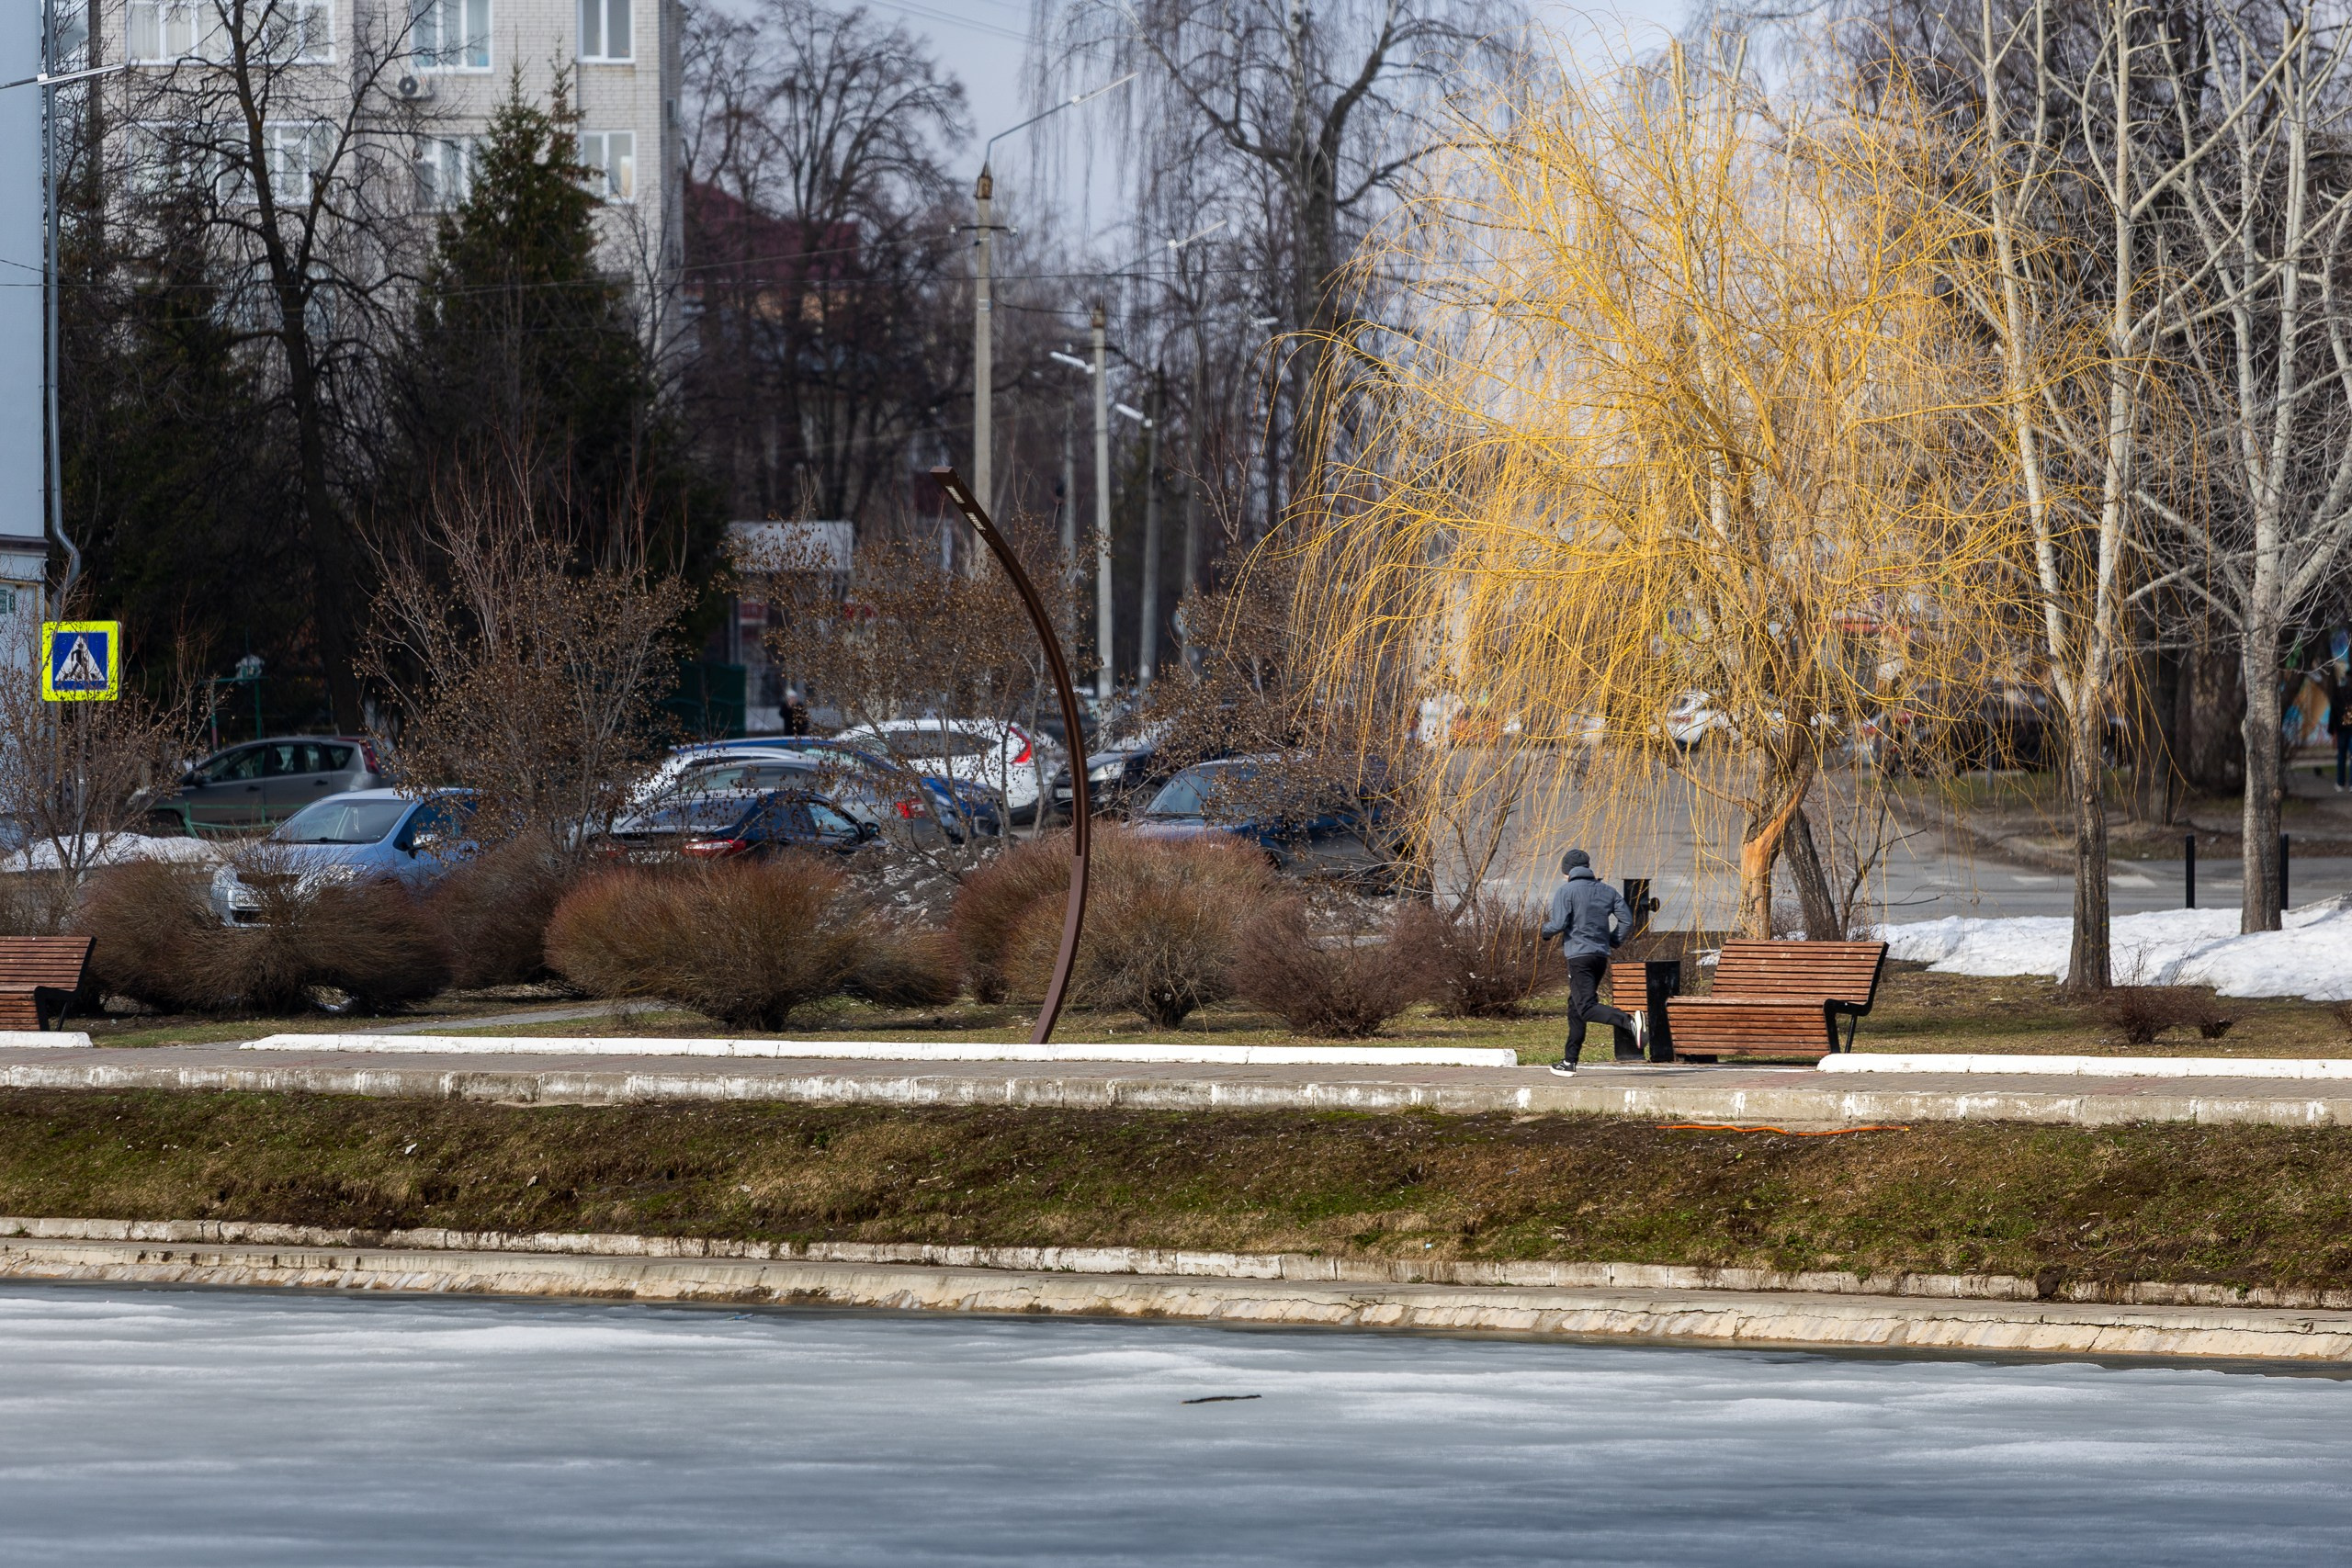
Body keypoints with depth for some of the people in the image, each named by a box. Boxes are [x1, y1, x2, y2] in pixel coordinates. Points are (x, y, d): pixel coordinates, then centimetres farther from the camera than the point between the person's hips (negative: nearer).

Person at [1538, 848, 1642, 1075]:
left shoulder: (1565, 891, -4)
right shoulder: (1607, 891, 12)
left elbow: (1559, 924, -13)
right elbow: (1627, 921, 5)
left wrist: (1546, 930, 9)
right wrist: (1612, 942, 20)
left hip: (1579, 956, -7)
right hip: (1601, 955, 7)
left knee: (1587, 1007, -15)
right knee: (1575, 1007, 17)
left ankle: (1629, 1023, -40)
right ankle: (1569, 1062, 20)